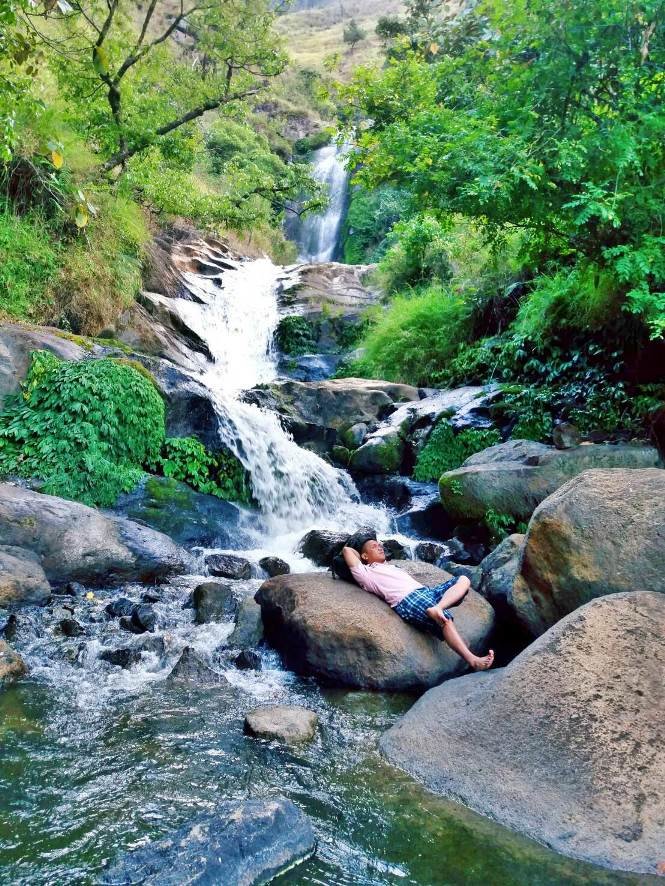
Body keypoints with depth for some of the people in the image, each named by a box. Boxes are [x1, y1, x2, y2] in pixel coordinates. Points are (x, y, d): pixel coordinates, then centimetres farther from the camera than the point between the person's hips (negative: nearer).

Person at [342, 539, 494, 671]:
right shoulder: (366, 572, 14)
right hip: (406, 600, -8)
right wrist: (362, 557, 25)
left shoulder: (390, 566, 39)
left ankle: (436, 609, -33)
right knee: (445, 619, -29)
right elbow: (347, 550, 9)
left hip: (425, 591, 8)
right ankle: (473, 660, -36)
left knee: (463, 580, -7)